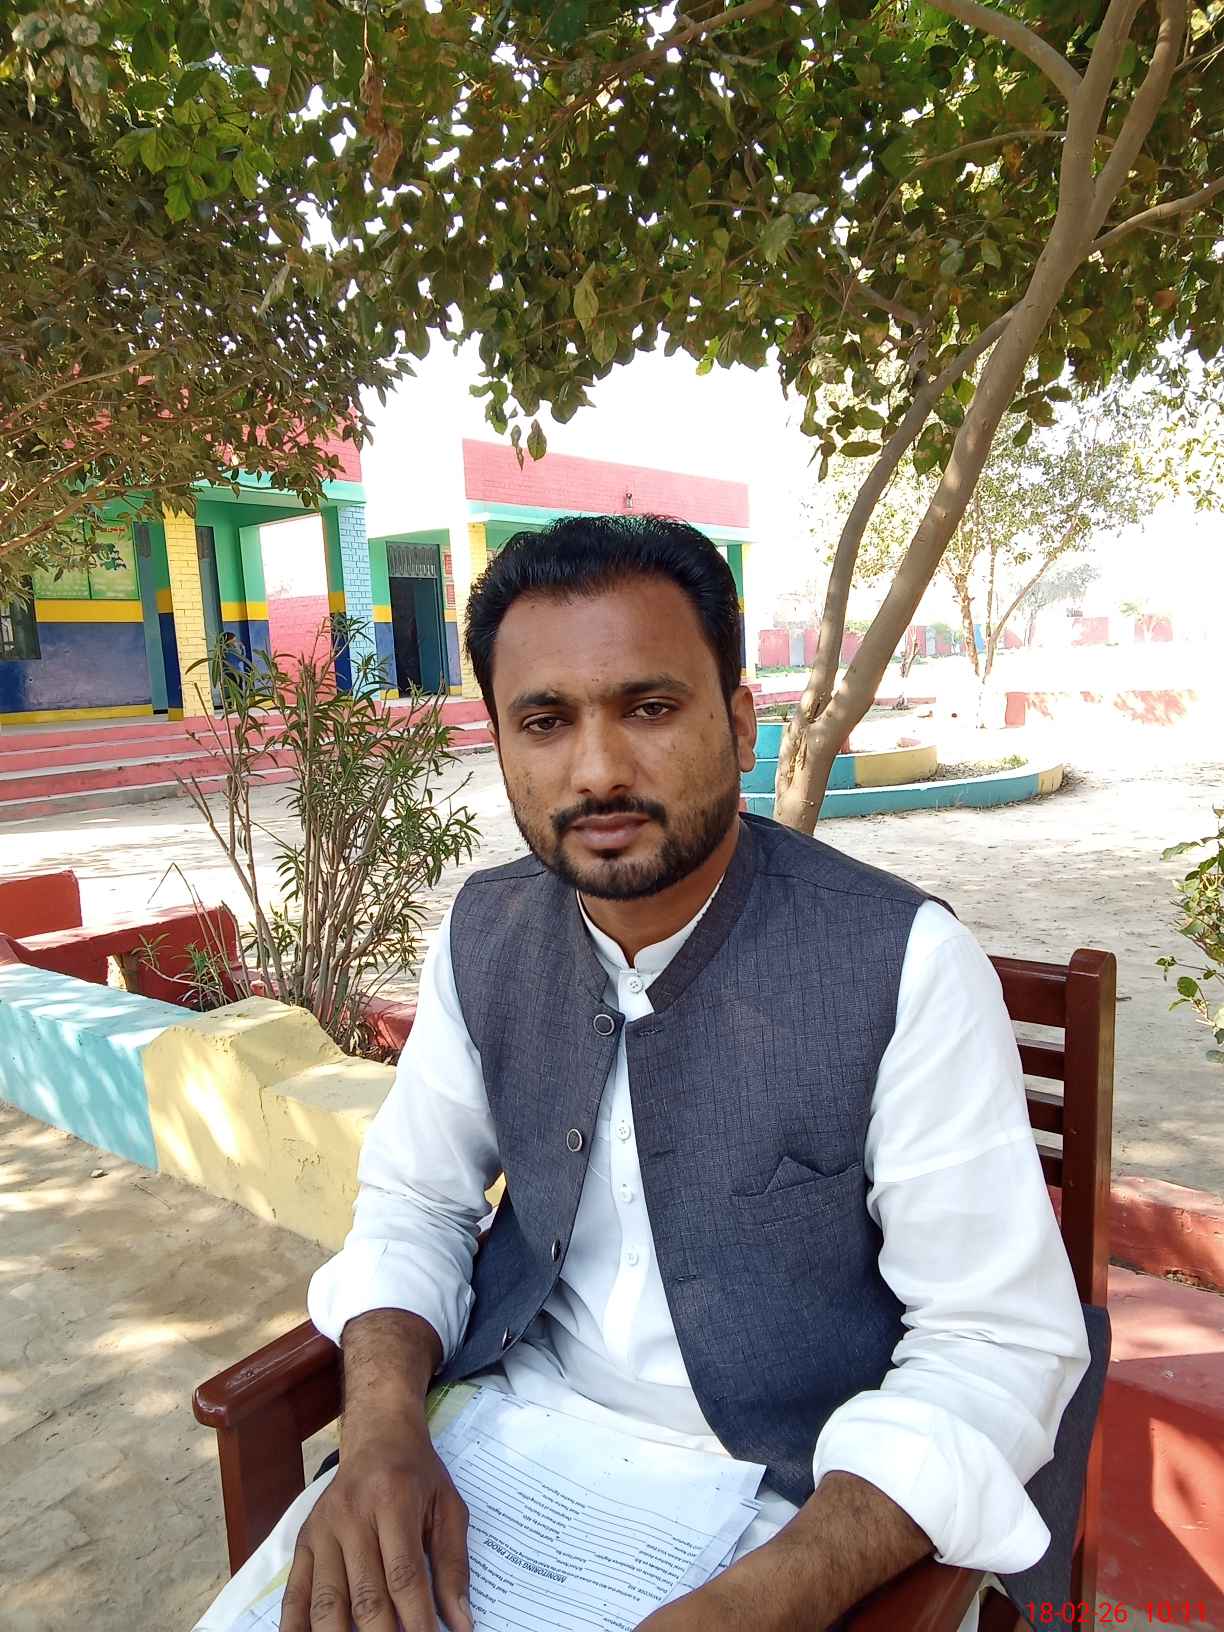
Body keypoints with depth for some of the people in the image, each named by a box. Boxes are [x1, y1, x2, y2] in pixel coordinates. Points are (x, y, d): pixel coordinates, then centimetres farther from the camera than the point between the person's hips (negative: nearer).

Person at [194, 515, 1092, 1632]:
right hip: (511, 1423, 3)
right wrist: (383, 1421, -12)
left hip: (795, 1495, -2)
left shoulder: (906, 964, -20)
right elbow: (415, 1197, 5)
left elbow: (998, 1338, -15)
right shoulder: (485, 932, -4)